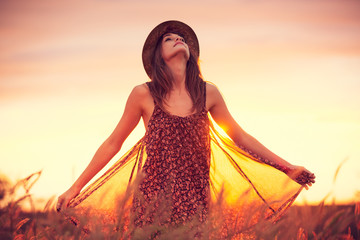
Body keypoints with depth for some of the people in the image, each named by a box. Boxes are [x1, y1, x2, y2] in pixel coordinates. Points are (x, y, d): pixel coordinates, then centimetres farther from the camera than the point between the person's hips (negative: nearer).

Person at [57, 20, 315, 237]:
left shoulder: (208, 93, 3)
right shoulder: (144, 95, -4)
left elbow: (240, 137, 14)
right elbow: (113, 144, 5)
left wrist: (288, 168, 14)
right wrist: (75, 188, 4)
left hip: (195, 202, 2)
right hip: (153, 200, -2)